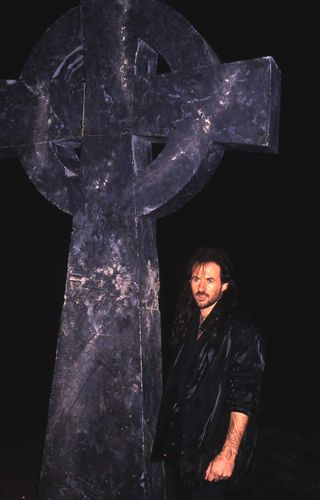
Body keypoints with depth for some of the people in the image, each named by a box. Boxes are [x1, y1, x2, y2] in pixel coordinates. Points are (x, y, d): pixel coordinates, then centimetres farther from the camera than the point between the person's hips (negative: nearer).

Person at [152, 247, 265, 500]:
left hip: (214, 450, -7)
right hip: (185, 445, 7)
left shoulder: (242, 332, -16)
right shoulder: (189, 324, 6)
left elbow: (244, 400, -19)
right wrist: (172, 440, 11)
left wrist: (228, 455, -22)